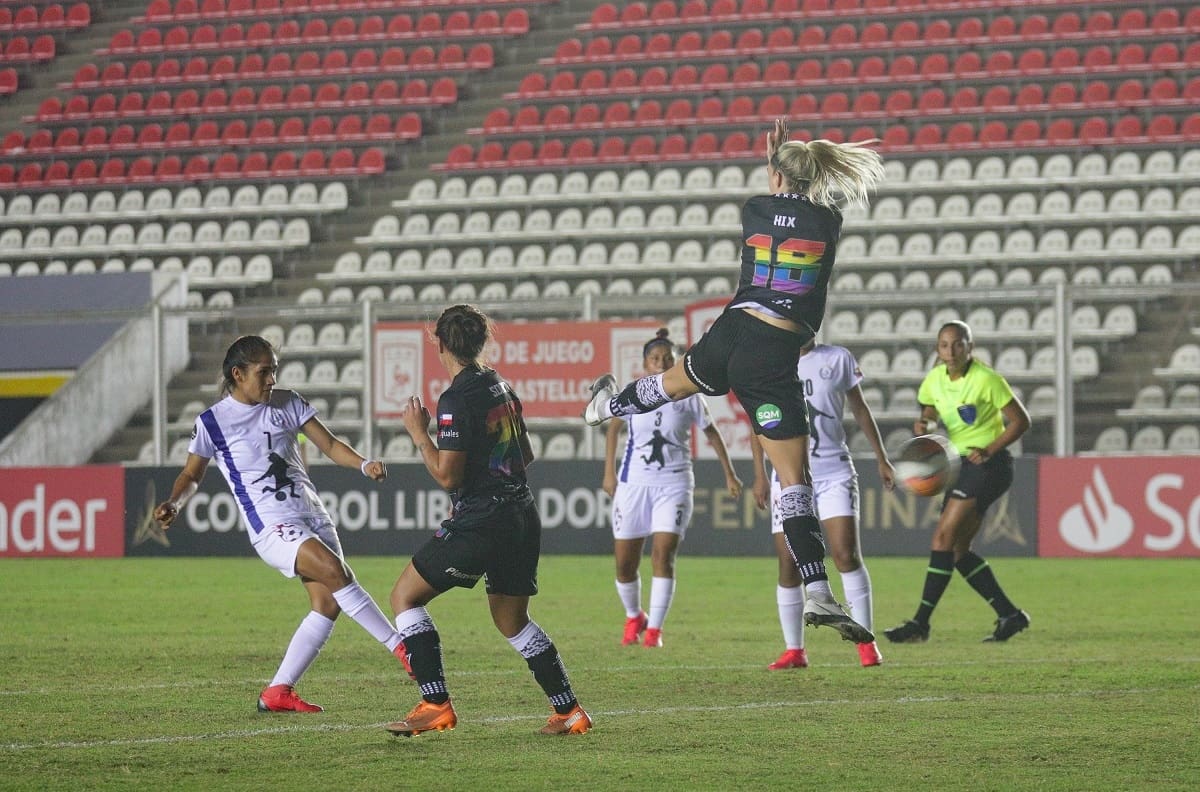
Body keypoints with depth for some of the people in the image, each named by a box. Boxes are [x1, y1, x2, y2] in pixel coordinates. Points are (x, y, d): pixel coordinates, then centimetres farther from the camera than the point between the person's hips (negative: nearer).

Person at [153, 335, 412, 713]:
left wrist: (365, 464, -9)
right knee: (335, 571, -26)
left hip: (312, 517, 6)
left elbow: (329, 445, 9)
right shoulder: (212, 422, -1)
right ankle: (401, 648, -21)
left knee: (328, 604, -5)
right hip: (272, 527, -6)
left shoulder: (287, 404, 9)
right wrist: (173, 504, -10)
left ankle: (277, 692, 3)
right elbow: (192, 475, 10)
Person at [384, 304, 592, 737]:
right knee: (513, 620, 20)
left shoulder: (457, 399, -14)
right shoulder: (503, 388, 11)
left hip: (480, 521, -8)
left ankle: (436, 705, -7)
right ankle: (568, 710, 16)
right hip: (522, 515, 8)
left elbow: (447, 475, -16)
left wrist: (419, 433, -5)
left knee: (405, 596, 2)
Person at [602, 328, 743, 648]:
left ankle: (654, 628, -10)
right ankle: (634, 617, 30)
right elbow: (614, 428, 17)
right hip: (633, 483, 2)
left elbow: (711, 433, 11)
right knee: (624, 562, 4)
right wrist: (609, 473, 14)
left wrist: (730, 474, 13)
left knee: (663, 555, -16)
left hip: (674, 484, -2)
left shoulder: (688, 396, -1)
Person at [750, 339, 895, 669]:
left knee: (846, 554, -12)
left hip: (834, 472, -1)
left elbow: (860, 408, 13)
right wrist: (760, 474, 5)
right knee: (789, 564, -1)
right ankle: (794, 651, 9)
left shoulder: (839, 358, 4)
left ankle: (866, 642, -4)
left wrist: (881, 458, 11)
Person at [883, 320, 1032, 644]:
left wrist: (989, 450, -18)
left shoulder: (987, 380, -14)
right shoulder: (934, 381, 4)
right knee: (957, 549, 4)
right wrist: (923, 424, -4)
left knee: (944, 537, -16)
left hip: (989, 465, -8)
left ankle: (920, 623, -17)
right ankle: (1009, 614, 13)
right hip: (960, 466, 8)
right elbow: (930, 413, 20)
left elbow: (1021, 421, -9)